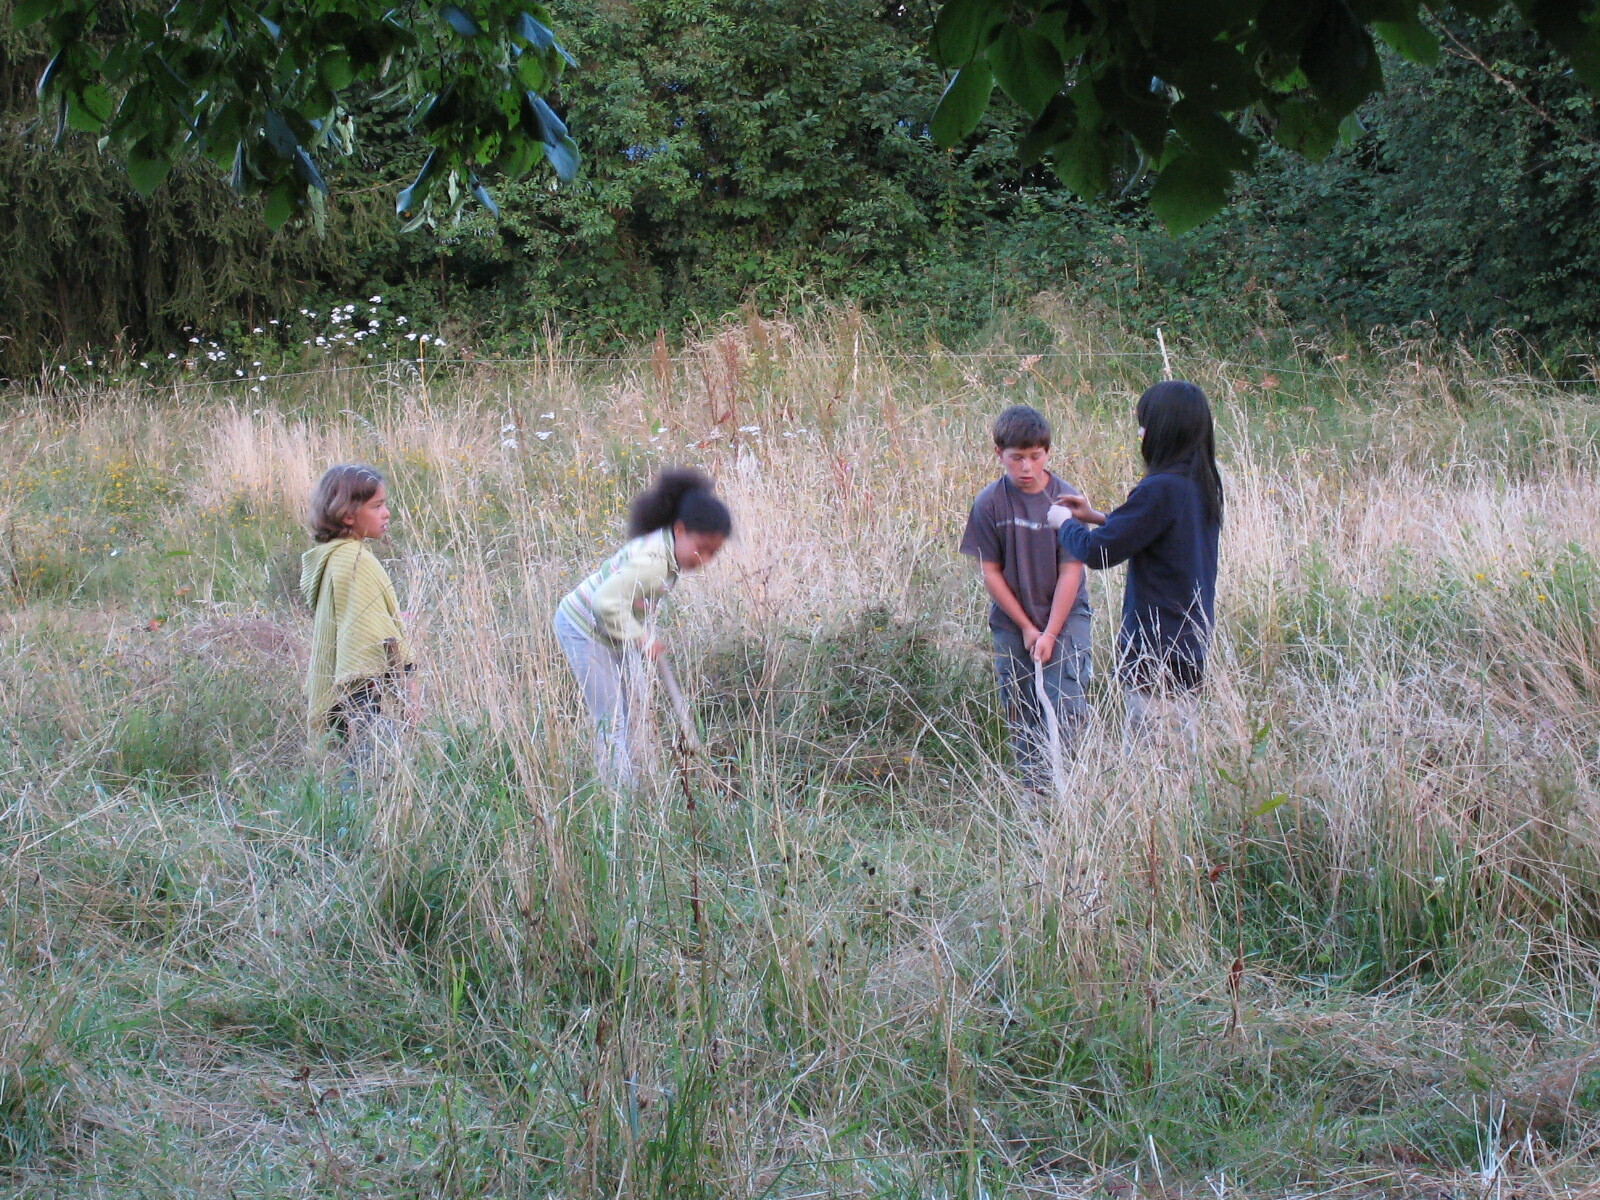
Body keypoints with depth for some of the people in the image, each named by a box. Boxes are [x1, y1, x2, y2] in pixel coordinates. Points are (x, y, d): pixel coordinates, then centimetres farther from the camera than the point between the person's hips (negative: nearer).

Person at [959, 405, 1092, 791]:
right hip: (1012, 619, 1)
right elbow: (990, 572, -4)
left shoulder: (1066, 499, -12)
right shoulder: (989, 503, -9)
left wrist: (1050, 633, -13)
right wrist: (1026, 627, -4)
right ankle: (1032, 786, 17)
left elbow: (1070, 572, -10)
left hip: (1065, 615, -1)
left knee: (1064, 702, -10)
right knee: (1020, 710, 6)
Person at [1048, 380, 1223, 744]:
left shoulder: (1161, 489, -22)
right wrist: (1098, 517, 20)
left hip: (1155, 652, -9)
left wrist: (1065, 523, 0)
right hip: (1192, 643, 9)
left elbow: (1098, 552, -19)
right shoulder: (1204, 485, 6)